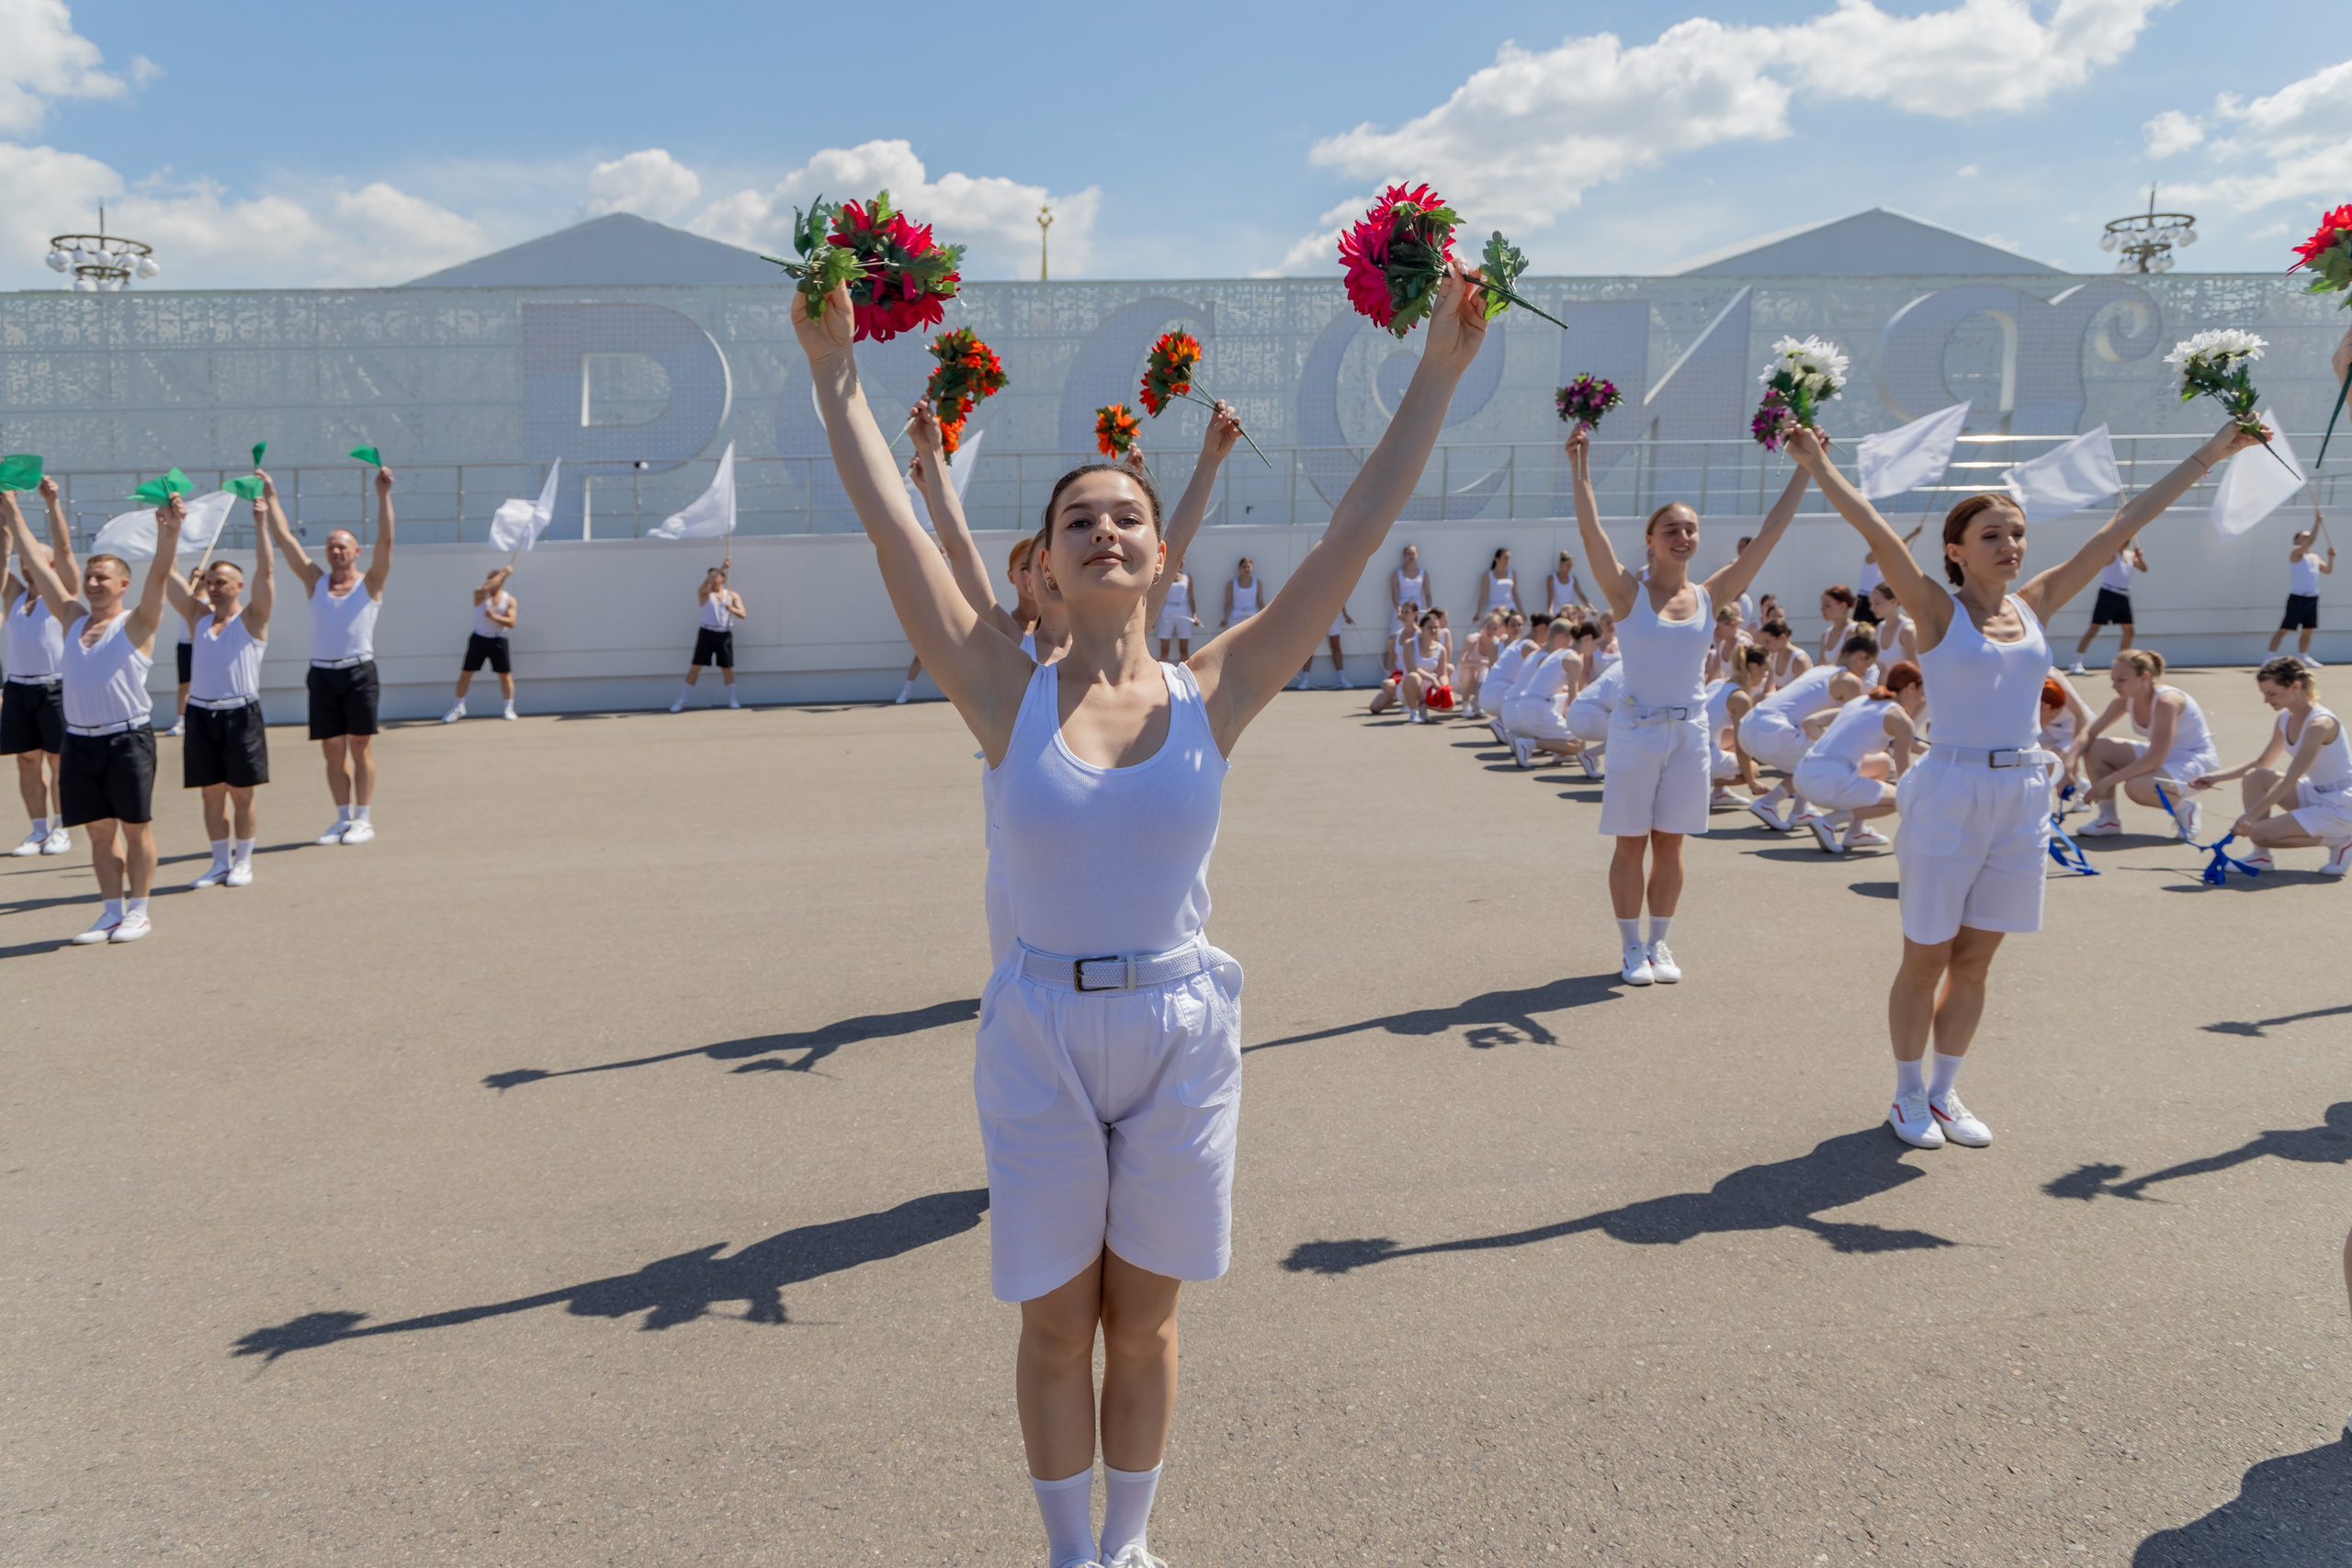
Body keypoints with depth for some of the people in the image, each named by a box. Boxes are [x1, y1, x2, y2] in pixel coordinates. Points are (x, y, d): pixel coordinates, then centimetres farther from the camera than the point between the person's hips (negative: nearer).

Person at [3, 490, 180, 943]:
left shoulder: (136, 623, -2)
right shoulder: (73, 619, 12)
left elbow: (160, 574, -16)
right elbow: (38, 565, 16)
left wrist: (169, 531, -29)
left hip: (127, 740, -5)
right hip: (79, 742, 5)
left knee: (136, 829, 2)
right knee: (100, 832, 10)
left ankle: (138, 911, 10)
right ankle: (112, 911, 18)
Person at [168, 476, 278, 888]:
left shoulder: (251, 618, -1)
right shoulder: (198, 616, 11)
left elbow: (265, 570, -12)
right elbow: (168, 577, 7)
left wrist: (261, 522, -18)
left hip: (240, 714, -4)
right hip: (201, 713, 4)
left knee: (241, 791, 3)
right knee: (211, 792, 8)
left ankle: (243, 861, 12)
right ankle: (220, 862, 16)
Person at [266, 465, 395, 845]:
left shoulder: (369, 584, 3)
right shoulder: (316, 582, 12)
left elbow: (385, 539, -9)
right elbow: (285, 537, 12)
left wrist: (383, 495, -17)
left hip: (359, 671, -4)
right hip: (322, 673, 4)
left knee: (360, 747, 0)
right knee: (332, 751, 6)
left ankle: (364, 820, 5)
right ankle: (343, 819, 13)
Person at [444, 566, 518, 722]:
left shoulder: (510, 600, -1)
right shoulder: (480, 595, -4)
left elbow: (511, 622, -12)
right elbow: (485, 588, -29)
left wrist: (495, 617, -29)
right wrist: (504, 573, -24)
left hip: (498, 641, 0)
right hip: (479, 639, 0)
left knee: (505, 674, -1)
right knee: (465, 673, 2)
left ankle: (509, 709, 8)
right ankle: (458, 708, 14)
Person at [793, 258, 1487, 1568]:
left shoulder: (1213, 697, -5)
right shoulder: (1011, 699, -6)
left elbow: (1357, 534, -7)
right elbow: (896, 530, -9)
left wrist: (1439, 371, -7)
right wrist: (838, 374, -9)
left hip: (1182, 1030, 1)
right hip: (1043, 1033, 0)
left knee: (1144, 1320, 17)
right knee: (1058, 1325, 14)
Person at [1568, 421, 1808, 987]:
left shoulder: (1710, 596, 4)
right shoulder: (1628, 593, -5)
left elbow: (1769, 534, 5)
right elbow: (1591, 531, -16)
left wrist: (1803, 469, 4)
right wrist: (1581, 466, -24)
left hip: (1690, 732, 3)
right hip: (1637, 729, -3)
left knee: (1669, 846, 10)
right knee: (1631, 846, 4)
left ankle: (1658, 943, 23)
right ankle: (1632, 947, 15)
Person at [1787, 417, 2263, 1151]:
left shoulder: (2035, 604, 8)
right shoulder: (1937, 610, -6)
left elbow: (2124, 524, 9)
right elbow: (1873, 528, -16)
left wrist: (2208, 455, 12)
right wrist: (1817, 464, -22)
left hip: (2022, 796, 5)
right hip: (1949, 795, -5)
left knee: (1975, 959, 13)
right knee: (1926, 959, 5)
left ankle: (1945, 1091, 26)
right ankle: (1909, 1096, 20)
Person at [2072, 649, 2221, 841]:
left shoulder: (2166, 701, -28)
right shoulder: (2125, 700, -6)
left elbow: (2155, 758, -32)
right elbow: (2089, 734, -3)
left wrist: (2108, 781, -34)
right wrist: (2071, 760, -23)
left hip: (2197, 761, -8)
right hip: (2164, 757, 8)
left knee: (2136, 787, -36)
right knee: (2095, 748, -9)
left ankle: (2183, 808, -4)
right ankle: (2108, 819, 1)